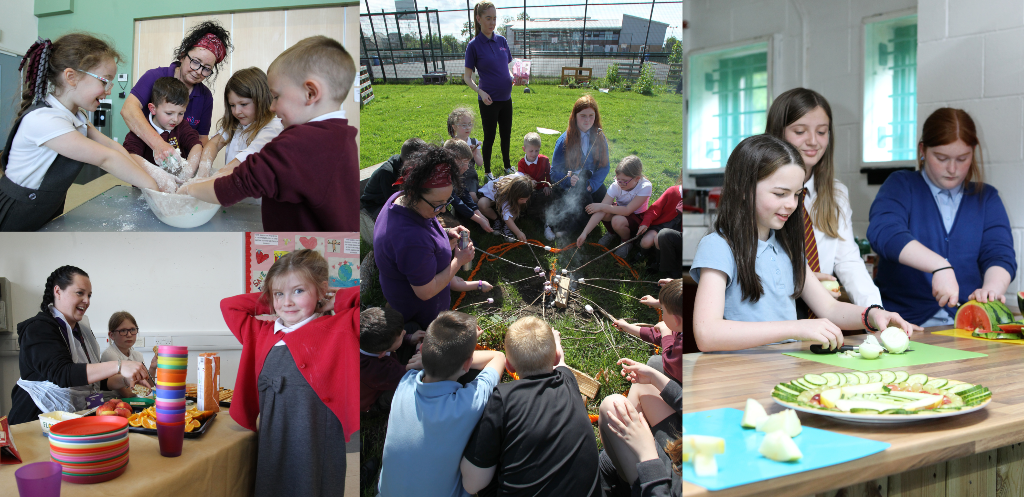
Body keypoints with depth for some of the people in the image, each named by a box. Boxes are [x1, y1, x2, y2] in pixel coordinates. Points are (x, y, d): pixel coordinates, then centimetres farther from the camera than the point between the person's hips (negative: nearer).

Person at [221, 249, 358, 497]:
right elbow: (228, 305, 25)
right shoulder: (262, 334, 12)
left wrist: (335, 298, -2)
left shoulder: (339, 328, -3)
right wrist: (268, 302, 14)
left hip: (316, 446, -5)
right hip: (271, 444, 5)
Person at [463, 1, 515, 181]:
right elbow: (467, 77, -8)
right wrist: (480, 91, -23)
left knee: (506, 135, 17)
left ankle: (507, 166, 36)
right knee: (489, 137, 7)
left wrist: (513, 77, -8)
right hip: (489, 100, -5)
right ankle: (487, 172, 24)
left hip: (505, 98, 5)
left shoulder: (502, 40, 3)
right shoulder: (474, 45, -11)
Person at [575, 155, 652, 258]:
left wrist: (602, 207, -32)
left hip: (637, 218, -3)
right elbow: (600, 212, -27)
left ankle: (627, 241, -2)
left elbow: (627, 210, -33)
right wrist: (584, 233, -35)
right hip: (620, 212, 4)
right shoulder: (616, 186, -21)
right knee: (605, 212, -30)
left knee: (617, 220, -36)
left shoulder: (645, 187, -28)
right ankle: (611, 233, 3)